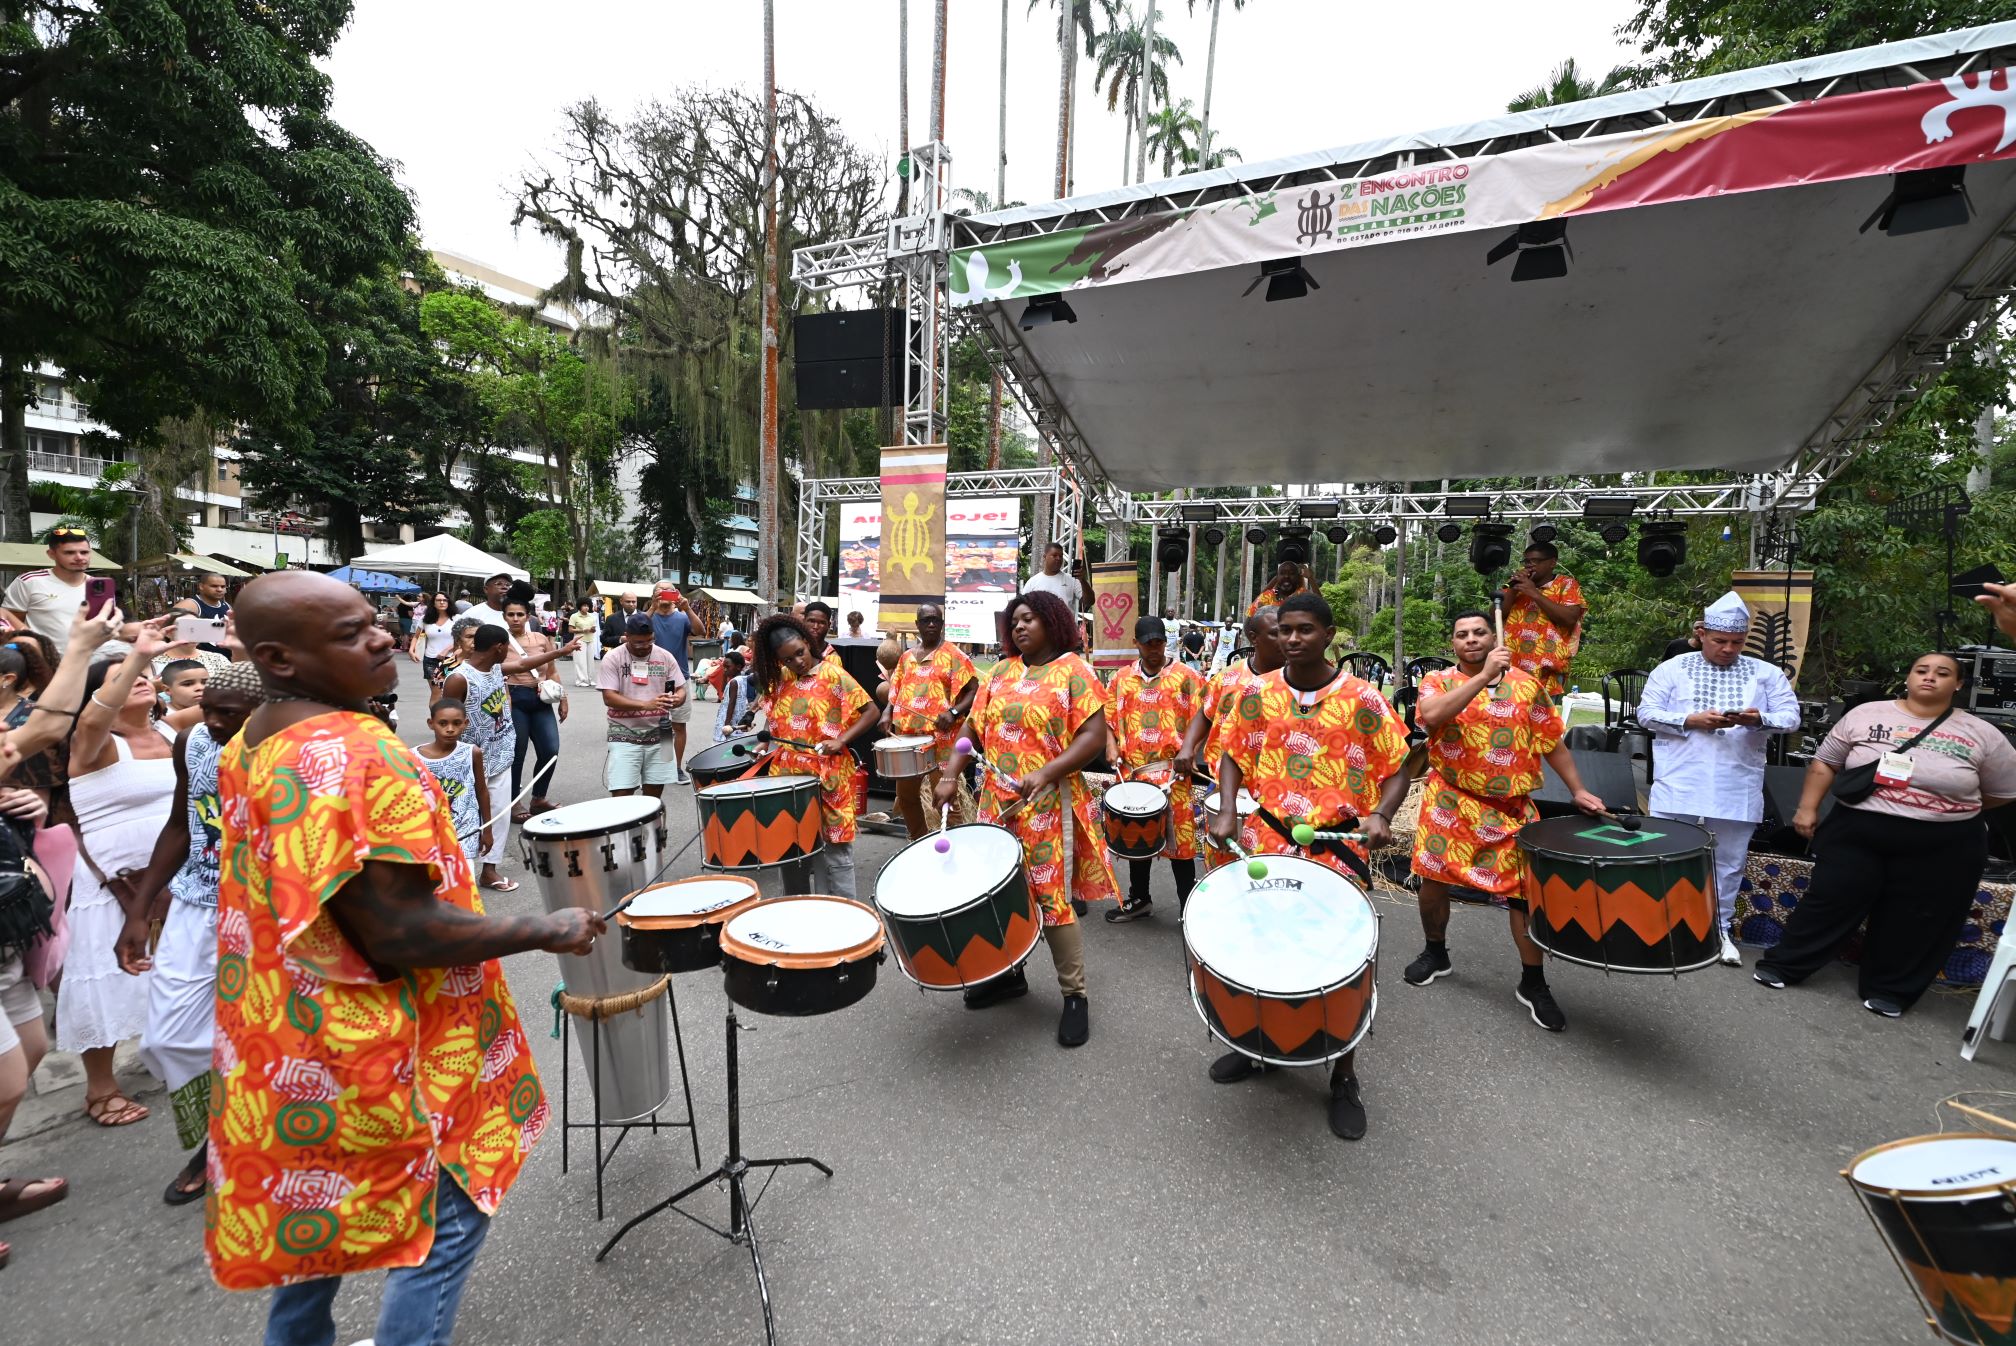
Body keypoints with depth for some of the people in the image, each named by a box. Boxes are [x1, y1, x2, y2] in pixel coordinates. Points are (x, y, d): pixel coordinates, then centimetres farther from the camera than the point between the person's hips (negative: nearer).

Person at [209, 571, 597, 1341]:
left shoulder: (251, 745, 3)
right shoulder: (355, 755, -29)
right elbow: (399, 932, -30)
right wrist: (546, 930, -21)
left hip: (286, 1034, 10)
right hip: (371, 1051, -10)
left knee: (316, 1204, 29)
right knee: (447, 1215, 10)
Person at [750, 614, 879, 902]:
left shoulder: (833, 675, -8)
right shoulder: (780, 681, 8)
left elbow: (871, 712, -10)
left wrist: (841, 740, -20)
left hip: (828, 778, -6)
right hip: (790, 777, 6)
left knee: (834, 850, 1)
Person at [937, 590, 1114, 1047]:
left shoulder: (1073, 670, -4)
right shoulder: (1001, 671, 12)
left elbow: (1095, 736, -13)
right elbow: (975, 727, 12)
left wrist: (1046, 773, -24)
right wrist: (952, 774, -2)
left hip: (1049, 803, -6)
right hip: (998, 801, 6)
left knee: (1052, 898, -4)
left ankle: (1075, 995, 11)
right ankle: (1010, 973, 32)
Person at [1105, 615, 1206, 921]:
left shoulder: (1186, 676, -2)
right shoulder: (1122, 678, 9)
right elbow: (1110, 718, 13)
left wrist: (1189, 750, -18)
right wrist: (1111, 746, -3)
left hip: (1173, 772, -4)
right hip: (1132, 770, 4)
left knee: (1179, 838, 0)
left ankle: (1188, 906, 13)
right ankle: (1139, 899, 30)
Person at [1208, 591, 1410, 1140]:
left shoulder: (1363, 699, -3)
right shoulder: (1257, 694, 2)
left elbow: (1397, 768, 1)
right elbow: (1233, 755, 9)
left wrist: (1381, 816, -16)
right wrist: (1226, 811, -5)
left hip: (1339, 847, -2)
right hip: (1265, 843, 2)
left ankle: (1344, 1079, 25)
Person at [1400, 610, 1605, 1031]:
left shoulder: (1526, 686, 5)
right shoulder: (1438, 681, 0)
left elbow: (1553, 743, 11)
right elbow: (1431, 716, -24)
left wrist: (1578, 791, 6)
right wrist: (1484, 676, -25)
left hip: (1511, 808, 1)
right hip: (1450, 803, -1)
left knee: (1527, 891, 0)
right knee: (1434, 879, 6)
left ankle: (1533, 983, 19)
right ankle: (1435, 953, 31)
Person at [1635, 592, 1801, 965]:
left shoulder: (1767, 674, 9)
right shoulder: (1672, 669, 3)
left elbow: (1791, 717, 5)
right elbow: (1647, 713, -1)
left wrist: (1759, 719, -16)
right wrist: (1692, 720, -15)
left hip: (1737, 791, 2)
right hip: (1678, 787, -2)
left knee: (1728, 862, 11)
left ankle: (1719, 929, 26)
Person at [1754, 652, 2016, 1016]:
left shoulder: (1981, 735, 0)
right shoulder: (1866, 715, -1)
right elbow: (1824, 764, 2)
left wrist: (1957, 808, 10)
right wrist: (1807, 807, -2)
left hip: (1942, 848, 1)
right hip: (1855, 831, -1)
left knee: (1915, 923, 11)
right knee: (1829, 901, 4)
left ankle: (1888, 990, 27)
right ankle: (1783, 964, 15)